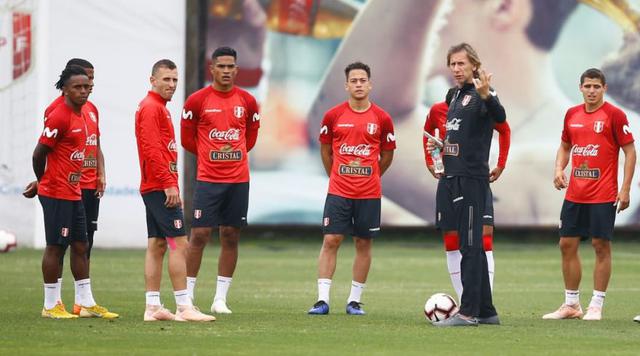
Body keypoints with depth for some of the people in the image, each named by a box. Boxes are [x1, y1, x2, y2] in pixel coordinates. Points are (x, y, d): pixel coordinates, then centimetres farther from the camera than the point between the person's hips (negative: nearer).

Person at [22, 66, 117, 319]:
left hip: (74, 192, 9)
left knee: (80, 246, 11)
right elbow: (39, 153, -14)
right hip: (57, 193, -9)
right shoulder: (59, 116, -15)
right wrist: (43, 182, 2)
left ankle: (86, 303, 17)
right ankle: (51, 305, 3)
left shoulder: (81, 115, 13)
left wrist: (41, 183, 13)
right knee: (55, 246, -3)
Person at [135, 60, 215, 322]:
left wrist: (172, 186, 20)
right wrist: (169, 184, -22)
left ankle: (153, 307, 9)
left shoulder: (158, 108, 19)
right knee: (179, 243, -11)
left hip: (154, 189, 10)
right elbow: (152, 150, -20)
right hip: (160, 187, -10)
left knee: (156, 245, 8)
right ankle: (184, 308, -13)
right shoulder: (151, 108, -12)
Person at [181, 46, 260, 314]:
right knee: (199, 234, -6)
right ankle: (188, 297, 1)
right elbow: (187, 139, 4)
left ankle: (220, 299, 10)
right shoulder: (197, 100, -3)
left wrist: (234, 155, 10)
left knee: (231, 237, 4)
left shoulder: (247, 101, 6)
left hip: (239, 179, 3)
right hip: (208, 179, -3)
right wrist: (210, 155, 8)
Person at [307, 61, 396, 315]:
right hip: (338, 191, 0)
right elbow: (325, 151, 13)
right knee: (331, 240, -5)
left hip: (369, 194, 1)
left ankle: (355, 300, 12)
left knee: (364, 244, 4)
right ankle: (322, 299, -4)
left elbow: (386, 156, 11)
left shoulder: (382, 118, 0)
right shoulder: (333, 116, 0)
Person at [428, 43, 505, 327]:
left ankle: (469, 312, -6)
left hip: (472, 178, -9)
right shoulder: (454, 96, 18)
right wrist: (440, 146, 12)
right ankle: (486, 311, 17)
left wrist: (486, 95, -48)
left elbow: (499, 117, -30)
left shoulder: (480, 94, -9)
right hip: (451, 177, 9)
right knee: (471, 247, 11)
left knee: (470, 246, -7)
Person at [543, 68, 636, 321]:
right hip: (574, 194, 6)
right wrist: (559, 169, 3)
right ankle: (571, 305, 15)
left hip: (603, 195, -6)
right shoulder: (572, 115, 10)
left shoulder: (614, 115, -7)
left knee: (601, 245, -3)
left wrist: (625, 189, -12)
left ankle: (596, 306, 3)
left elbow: (630, 151, -6)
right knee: (567, 244, 6)